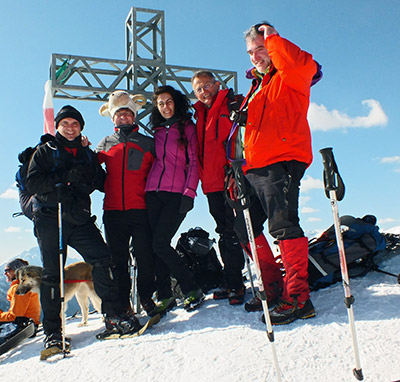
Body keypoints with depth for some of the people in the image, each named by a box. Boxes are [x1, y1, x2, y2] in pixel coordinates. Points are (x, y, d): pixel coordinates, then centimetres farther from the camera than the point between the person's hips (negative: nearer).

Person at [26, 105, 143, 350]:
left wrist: (88, 177, -3)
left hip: (80, 219, 2)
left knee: (102, 258, -16)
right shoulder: (45, 151, 11)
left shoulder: (88, 155, 21)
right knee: (52, 273, -3)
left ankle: (113, 314, -10)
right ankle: (52, 331, 6)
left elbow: (103, 183, 17)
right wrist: (65, 177, -14)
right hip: (50, 220, -2)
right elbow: (33, 183, -4)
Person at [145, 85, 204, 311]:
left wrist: (189, 193, -11)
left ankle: (192, 290, -2)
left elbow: (193, 162, -1)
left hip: (176, 193, -5)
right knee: (157, 244, -1)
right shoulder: (157, 131, 20)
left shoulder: (187, 127, 7)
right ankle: (165, 296, 7)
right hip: (153, 192, 5)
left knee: (161, 244, -14)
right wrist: (147, 189, 15)